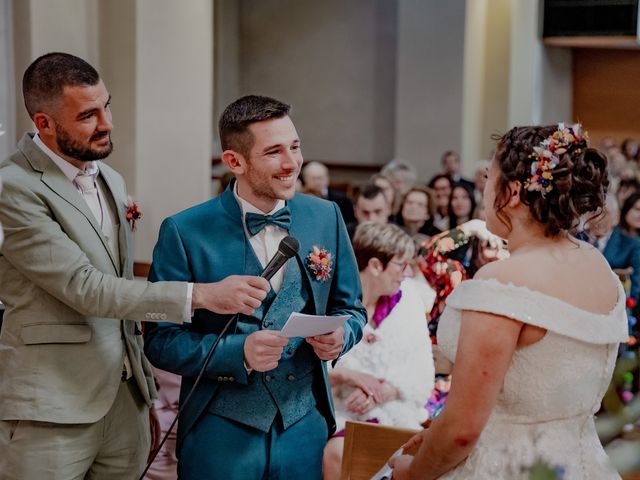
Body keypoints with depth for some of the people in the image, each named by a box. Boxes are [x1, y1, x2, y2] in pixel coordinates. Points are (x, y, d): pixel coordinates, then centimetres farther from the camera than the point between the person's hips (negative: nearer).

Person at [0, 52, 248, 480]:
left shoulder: (111, 180, 13)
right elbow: (84, 288, -19)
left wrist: (144, 383, 17)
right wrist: (199, 295, -22)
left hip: (126, 401, 7)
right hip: (52, 411, -7)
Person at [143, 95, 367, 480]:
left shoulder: (326, 217, 0)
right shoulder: (185, 232, -10)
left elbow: (351, 308, 10)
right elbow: (161, 339, -7)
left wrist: (340, 336, -12)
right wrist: (239, 352, -22)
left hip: (306, 430, 3)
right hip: (220, 435, -3)